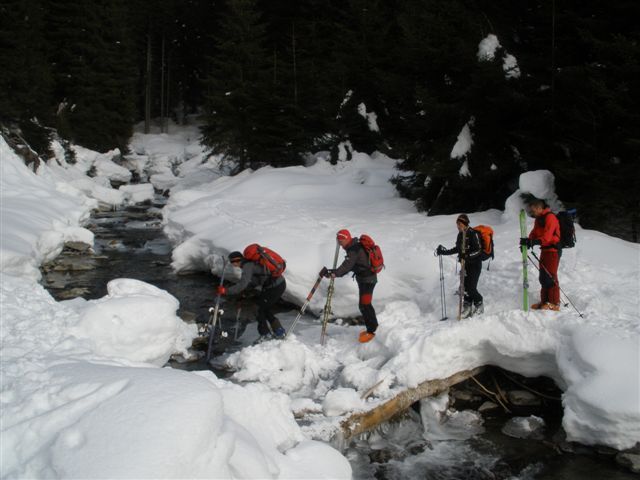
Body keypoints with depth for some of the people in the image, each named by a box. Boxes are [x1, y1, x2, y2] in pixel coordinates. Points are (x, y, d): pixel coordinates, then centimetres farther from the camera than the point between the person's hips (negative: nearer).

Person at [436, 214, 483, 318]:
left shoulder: (473, 234, -17)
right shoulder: (460, 234, 8)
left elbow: (478, 250, -21)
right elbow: (458, 249, 19)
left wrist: (467, 255, -34)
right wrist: (445, 252, 13)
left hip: (475, 264, -7)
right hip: (465, 264, 7)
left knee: (470, 287, -10)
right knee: (465, 287, 4)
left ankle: (479, 304, 13)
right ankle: (467, 307, 13)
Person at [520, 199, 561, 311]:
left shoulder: (550, 217, -18)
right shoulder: (538, 219, 13)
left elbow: (547, 237, -28)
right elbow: (534, 233, 11)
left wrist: (533, 242, -39)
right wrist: (528, 241, -10)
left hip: (553, 250, -10)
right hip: (544, 250, 10)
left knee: (550, 277, -7)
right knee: (543, 277, 13)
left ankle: (554, 304, -1)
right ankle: (545, 301, 22)